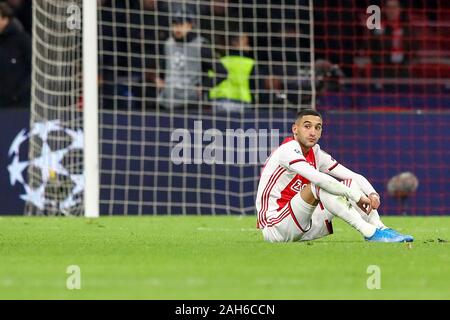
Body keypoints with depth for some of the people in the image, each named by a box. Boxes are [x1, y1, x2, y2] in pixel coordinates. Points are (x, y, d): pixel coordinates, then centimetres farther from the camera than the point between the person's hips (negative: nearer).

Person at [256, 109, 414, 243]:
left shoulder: (316, 154, 10)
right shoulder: (288, 150, -15)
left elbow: (354, 176, 5)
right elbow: (317, 177, -31)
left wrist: (372, 194, -16)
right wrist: (355, 195, -31)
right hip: (274, 229, -8)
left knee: (349, 184, 2)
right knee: (319, 186, -29)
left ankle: (381, 230, -16)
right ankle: (369, 232, -35)